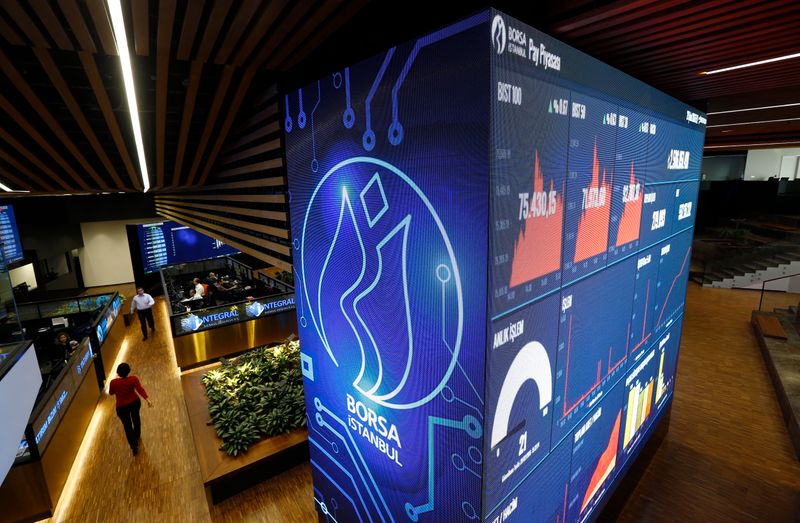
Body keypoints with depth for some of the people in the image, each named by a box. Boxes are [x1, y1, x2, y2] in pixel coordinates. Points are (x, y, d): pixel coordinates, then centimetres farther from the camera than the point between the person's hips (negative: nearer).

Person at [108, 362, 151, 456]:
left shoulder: (113, 382, -22)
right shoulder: (133, 379, -22)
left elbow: (111, 393, -3)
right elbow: (140, 389, -31)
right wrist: (147, 399, -30)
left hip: (122, 407, -2)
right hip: (135, 402, 2)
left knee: (127, 426, 12)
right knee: (136, 418, 28)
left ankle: (134, 447, 14)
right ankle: (137, 436, 51)